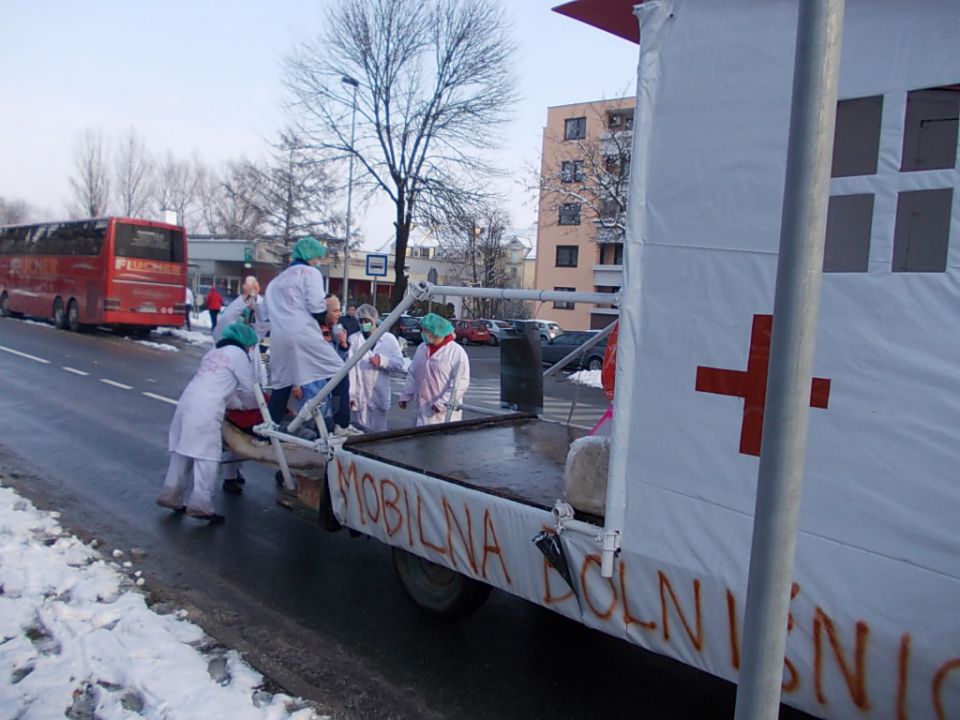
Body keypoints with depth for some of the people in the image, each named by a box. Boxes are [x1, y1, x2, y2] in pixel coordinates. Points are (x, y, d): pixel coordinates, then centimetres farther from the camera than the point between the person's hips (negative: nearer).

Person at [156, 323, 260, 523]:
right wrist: (254, 405, 26)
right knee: (206, 456, -8)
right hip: (205, 409, -9)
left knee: (183, 451, 14)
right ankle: (200, 504, -11)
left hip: (188, 401, 9)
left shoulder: (215, 352, 28)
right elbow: (249, 389, 8)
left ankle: (172, 495, 20)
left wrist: (240, 404, 30)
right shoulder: (237, 353, 4)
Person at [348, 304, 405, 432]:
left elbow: (399, 363, 4)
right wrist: (350, 394, -11)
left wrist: (382, 361, -13)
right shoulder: (353, 339, -2)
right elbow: (349, 367, -6)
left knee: (379, 432, 10)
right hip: (359, 396, -1)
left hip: (379, 396, 1)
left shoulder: (389, 338, 4)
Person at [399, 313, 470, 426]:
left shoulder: (457, 353, -12)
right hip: (422, 409, 6)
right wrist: (405, 396, 12)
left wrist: (442, 403, -19)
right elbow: (412, 374, 17)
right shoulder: (421, 348, 9)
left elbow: (460, 383, -15)